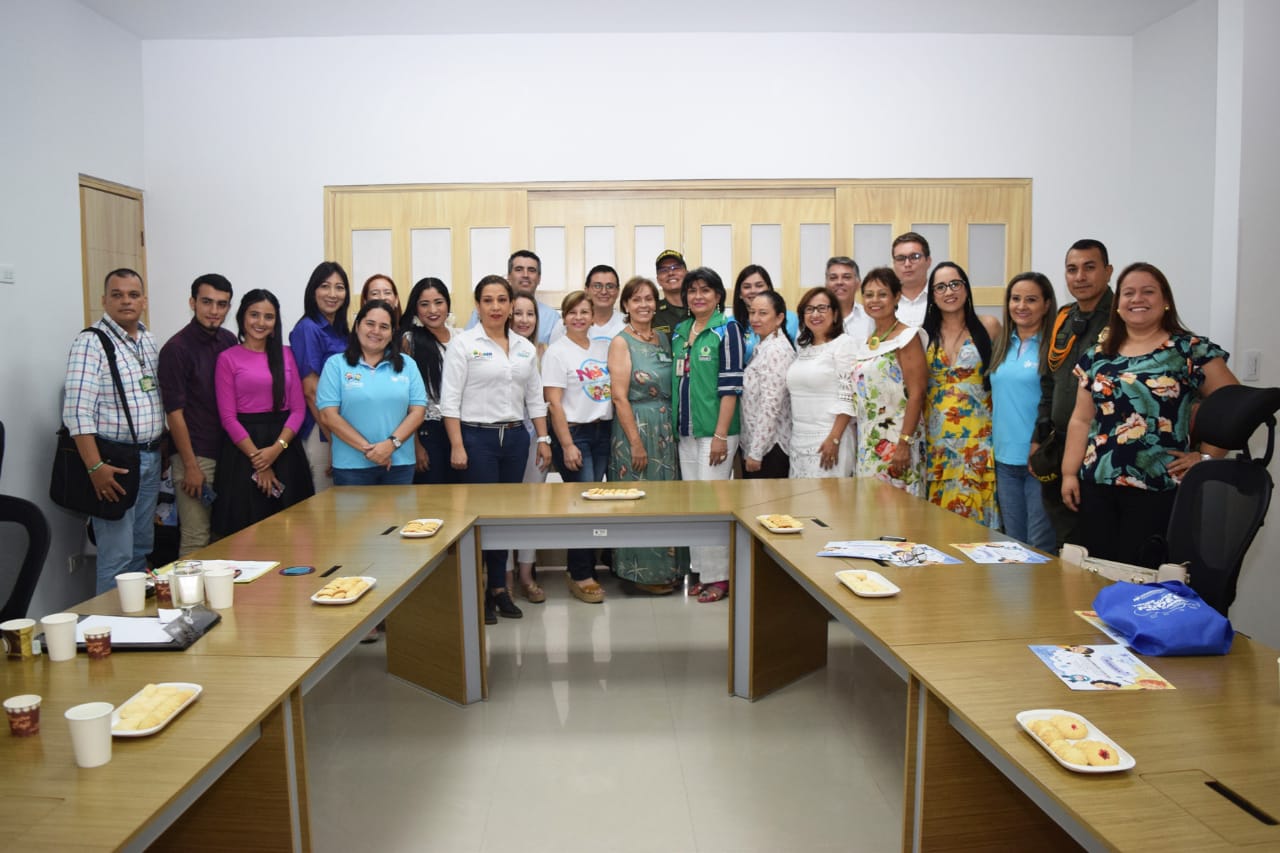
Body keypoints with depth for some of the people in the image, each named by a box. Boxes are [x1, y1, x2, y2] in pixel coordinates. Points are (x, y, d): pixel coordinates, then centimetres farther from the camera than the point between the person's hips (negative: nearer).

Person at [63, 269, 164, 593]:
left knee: (142, 550, 15)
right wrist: (95, 467, -21)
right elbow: (78, 412, -17)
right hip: (114, 461, -7)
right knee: (117, 556, -4)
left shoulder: (149, 341, 11)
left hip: (151, 457, 7)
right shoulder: (91, 344, -11)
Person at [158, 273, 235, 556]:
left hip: (228, 452, 6)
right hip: (195, 455, -6)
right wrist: (191, 466, -12)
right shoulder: (176, 349, -9)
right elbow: (174, 412, -10)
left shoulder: (229, 341, 9)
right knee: (196, 539, -2)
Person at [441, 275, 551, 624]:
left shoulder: (525, 347, 11)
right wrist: (457, 446, -14)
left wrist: (543, 439, 9)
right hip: (478, 437, -4)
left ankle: (498, 588, 21)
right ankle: (476, 591, 12)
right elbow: (450, 399, -8)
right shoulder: (464, 344, -4)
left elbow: (535, 398, 14)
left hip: (515, 437, 5)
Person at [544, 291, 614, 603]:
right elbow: (554, 403, -10)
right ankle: (581, 576, 6)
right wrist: (567, 445, -14)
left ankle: (579, 568, 21)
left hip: (603, 431, 5)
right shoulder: (557, 351, -5)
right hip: (573, 432, -5)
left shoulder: (603, 347, 11)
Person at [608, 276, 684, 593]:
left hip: (666, 428, 6)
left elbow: (672, 388, 14)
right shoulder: (621, 342, -7)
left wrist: (673, 432, 6)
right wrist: (636, 442, -17)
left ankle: (666, 568, 23)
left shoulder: (663, 339, 11)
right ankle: (642, 573, 12)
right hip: (635, 427, -6)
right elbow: (619, 396, -13)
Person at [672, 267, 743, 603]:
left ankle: (719, 576, 7)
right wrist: (675, 428, 11)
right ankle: (701, 571, 21)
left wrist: (721, 435, -17)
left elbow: (731, 385, -12)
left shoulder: (727, 329, -6)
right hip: (686, 431, 7)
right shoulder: (680, 331, 13)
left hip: (715, 431, -7)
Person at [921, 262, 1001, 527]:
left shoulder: (988, 326, 2)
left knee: (975, 506, -3)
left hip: (977, 435, -2)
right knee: (937, 510, 3)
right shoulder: (925, 333, 8)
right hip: (936, 437, 2)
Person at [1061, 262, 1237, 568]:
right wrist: (1069, 472, 5)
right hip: (1096, 485, 4)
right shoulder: (1097, 356, 11)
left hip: (1158, 489, -4)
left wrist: (1206, 456, -6)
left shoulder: (1191, 350, -1)